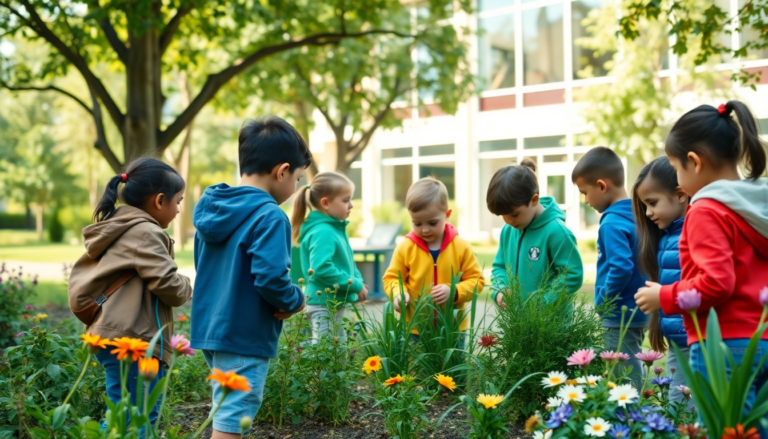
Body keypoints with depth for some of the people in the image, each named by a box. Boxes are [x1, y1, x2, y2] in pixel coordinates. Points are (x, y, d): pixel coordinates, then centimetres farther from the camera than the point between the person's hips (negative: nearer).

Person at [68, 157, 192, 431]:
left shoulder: (111, 232, 18)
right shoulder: (145, 232, -12)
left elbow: (79, 284, 19)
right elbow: (168, 286, -17)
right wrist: (187, 289, 3)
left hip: (110, 335, 10)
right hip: (134, 340, -10)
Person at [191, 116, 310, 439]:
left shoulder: (212, 208, 8)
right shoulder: (269, 216, -18)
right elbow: (270, 278, -27)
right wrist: (296, 301, -5)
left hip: (210, 328, 8)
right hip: (245, 337, -8)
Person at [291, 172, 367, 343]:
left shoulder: (335, 228, 11)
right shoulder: (322, 232, -20)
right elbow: (321, 268, -30)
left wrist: (358, 281, 2)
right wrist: (355, 285, -21)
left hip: (336, 304, 10)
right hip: (324, 304, -10)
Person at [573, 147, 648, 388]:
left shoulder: (612, 223, -18)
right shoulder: (636, 214, 7)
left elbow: (621, 267, -28)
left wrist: (602, 301, -14)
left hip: (620, 317, -9)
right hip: (639, 312, 9)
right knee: (633, 374, 18)